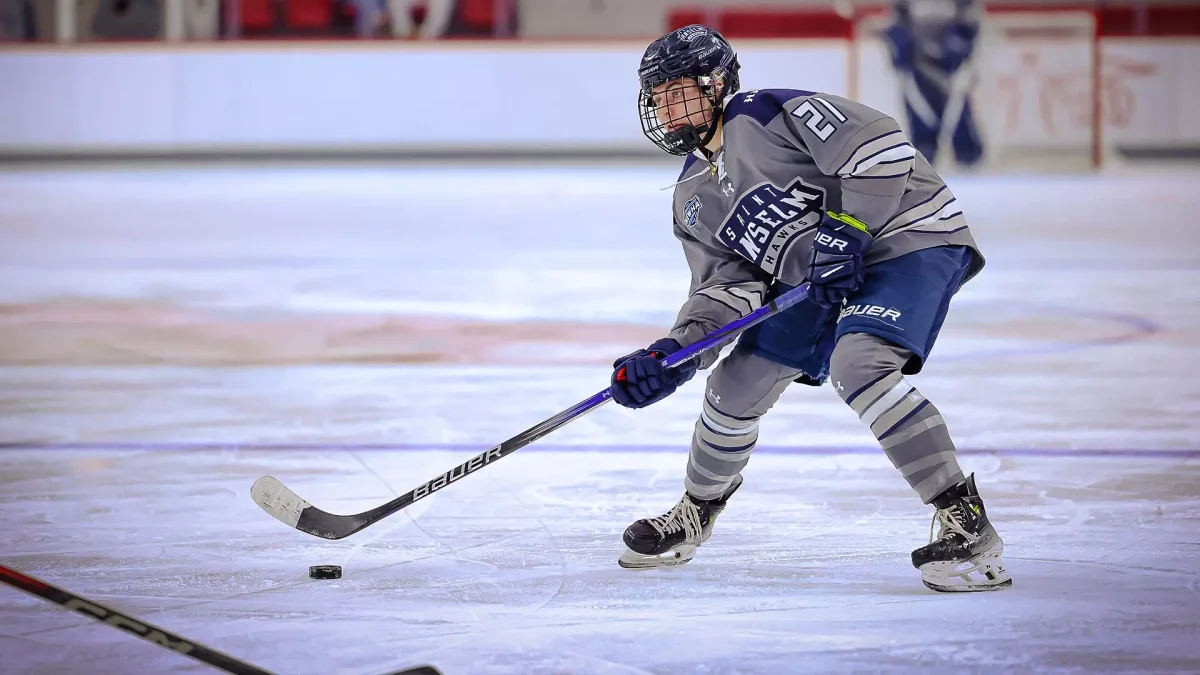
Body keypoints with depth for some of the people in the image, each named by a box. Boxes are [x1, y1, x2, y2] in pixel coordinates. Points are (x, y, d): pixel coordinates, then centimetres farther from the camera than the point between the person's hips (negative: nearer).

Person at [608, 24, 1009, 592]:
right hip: (814, 280, 9)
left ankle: (966, 525, -31)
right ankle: (695, 514, 36)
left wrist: (845, 230, -25)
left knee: (857, 364, -32)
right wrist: (671, 356, -7)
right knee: (737, 383, 8)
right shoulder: (694, 197, 11)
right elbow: (726, 290, 7)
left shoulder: (770, 115, -16)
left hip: (905, 239, -9)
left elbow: (881, 149, -22)